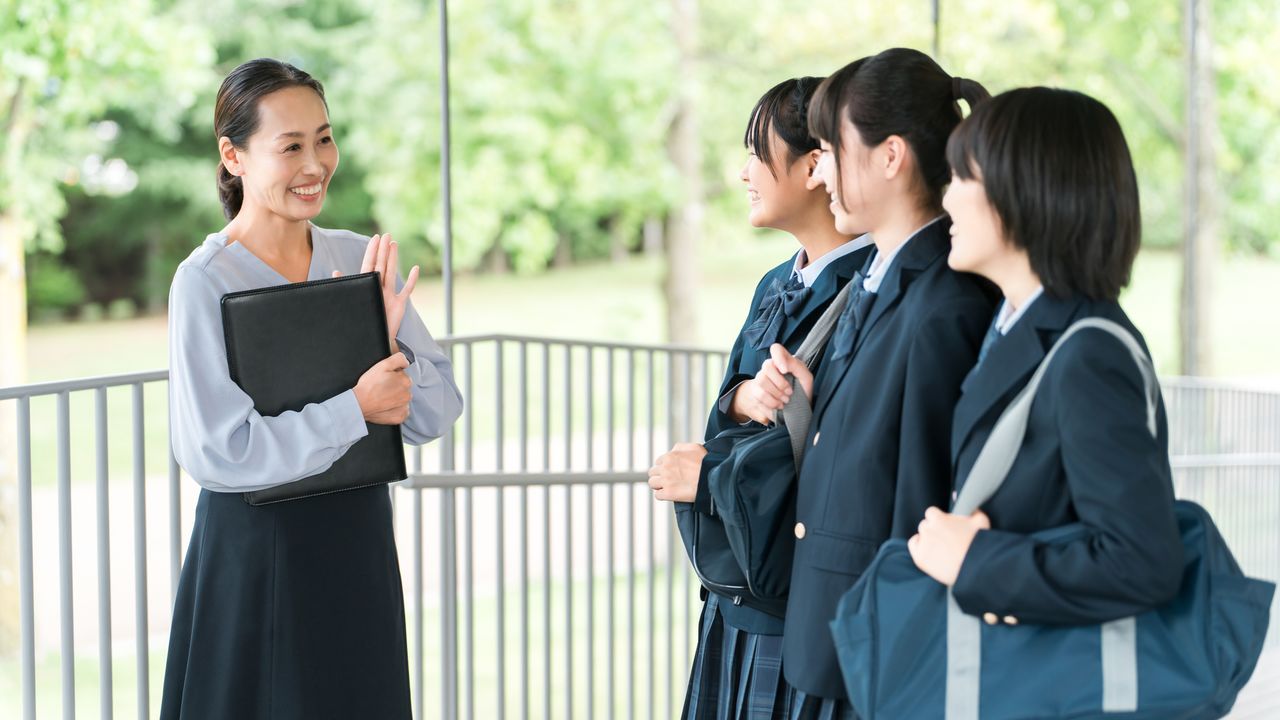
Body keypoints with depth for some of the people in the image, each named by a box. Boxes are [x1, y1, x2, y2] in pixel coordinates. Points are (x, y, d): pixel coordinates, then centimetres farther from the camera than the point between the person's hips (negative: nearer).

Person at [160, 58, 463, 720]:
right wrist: (356, 408, -19)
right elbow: (214, 452, -20)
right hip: (257, 552, -5)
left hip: (359, 547, 5)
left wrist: (389, 346, -16)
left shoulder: (361, 259, 3)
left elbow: (437, 414, 2)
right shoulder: (206, 282, -13)